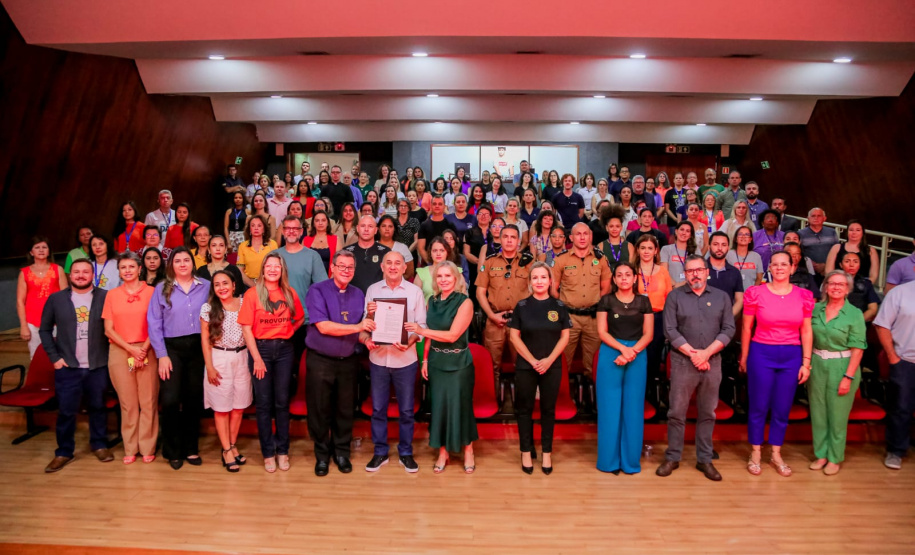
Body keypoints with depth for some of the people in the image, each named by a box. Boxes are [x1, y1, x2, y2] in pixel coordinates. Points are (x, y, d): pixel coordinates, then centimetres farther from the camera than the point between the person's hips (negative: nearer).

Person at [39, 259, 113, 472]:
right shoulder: (56, 299, 3)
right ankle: (64, 452, 17)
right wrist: (54, 357, -1)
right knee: (66, 411, 4)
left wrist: (112, 355, -8)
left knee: (98, 407, 11)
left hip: (98, 366, 0)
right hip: (67, 367, 1)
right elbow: (45, 329, 7)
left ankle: (99, 445, 25)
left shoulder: (105, 297, -2)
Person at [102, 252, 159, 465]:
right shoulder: (112, 295, 9)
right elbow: (109, 329, 4)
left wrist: (144, 349, -12)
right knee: (127, 403, 5)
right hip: (119, 352, 2)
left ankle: (147, 447, 9)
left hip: (146, 351, -1)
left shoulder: (151, 292, 2)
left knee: (148, 402, -1)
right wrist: (131, 349, -8)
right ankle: (130, 449, 15)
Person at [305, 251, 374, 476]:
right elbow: (323, 326, -19)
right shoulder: (317, 291, -8)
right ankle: (322, 455, 23)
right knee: (320, 410, 6)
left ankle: (342, 452, 27)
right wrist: (357, 327, -22)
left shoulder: (358, 294, 7)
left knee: (345, 410, 11)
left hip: (348, 361, 4)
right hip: (320, 360, -3)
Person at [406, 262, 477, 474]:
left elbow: (453, 335, -19)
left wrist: (421, 330, -21)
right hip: (436, 362, 5)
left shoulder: (464, 302, -12)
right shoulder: (433, 301, 6)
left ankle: (468, 451, 21)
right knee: (438, 406, 8)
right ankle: (442, 452, 21)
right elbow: (429, 334, 11)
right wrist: (425, 360, 5)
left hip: (458, 363, -4)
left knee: (460, 406, 4)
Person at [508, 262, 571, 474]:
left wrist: (549, 360, -10)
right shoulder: (521, 306, -1)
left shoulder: (559, 306, 2)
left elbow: (565, 337, 1)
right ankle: (526, 452, 15)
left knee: (548, 410, 8)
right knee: (524, 409, 5)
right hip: (525, 366, 0)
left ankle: (546, 453, 17)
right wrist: (532, 361, -10)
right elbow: (514, 336, -3)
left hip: (552, 367, 1)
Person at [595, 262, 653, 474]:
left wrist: (632, 351, -13)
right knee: (610, 407, 2)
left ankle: (630, 459, 15)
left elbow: (648, 334, 2)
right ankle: (610, 459, 12)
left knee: (633, 408, 5)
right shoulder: (606, 300, 4)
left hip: (637, 357, 1)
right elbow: (602, 332, -2)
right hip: (610, 355, -1)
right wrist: (623, 348, -15)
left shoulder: (643, 302, 7)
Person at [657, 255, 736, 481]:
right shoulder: (675, 296, 2)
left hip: (712, 363, 2)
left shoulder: (722, 297, 8)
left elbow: (729, 329, 0)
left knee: (707, 413, 9)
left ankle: (705, 460, 20)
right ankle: (672, 458, 14)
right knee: (676, 412, 2)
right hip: (682, 362, -2)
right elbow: (670, 330, -5)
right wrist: (693, 354, -11)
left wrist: (706, 353, -11)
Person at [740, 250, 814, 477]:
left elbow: (806, 332, 5)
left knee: (782, 409, 10)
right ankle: (756, 453, 22)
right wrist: (743, 358, 4)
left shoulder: (804, 296, 2)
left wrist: (806, 362, 2)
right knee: (758, 407, 6)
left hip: (791, 356, 2)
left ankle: (776, 454, 26)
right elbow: (746, 328, 1)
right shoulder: (755, 293, -5)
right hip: (761, 353, -2)